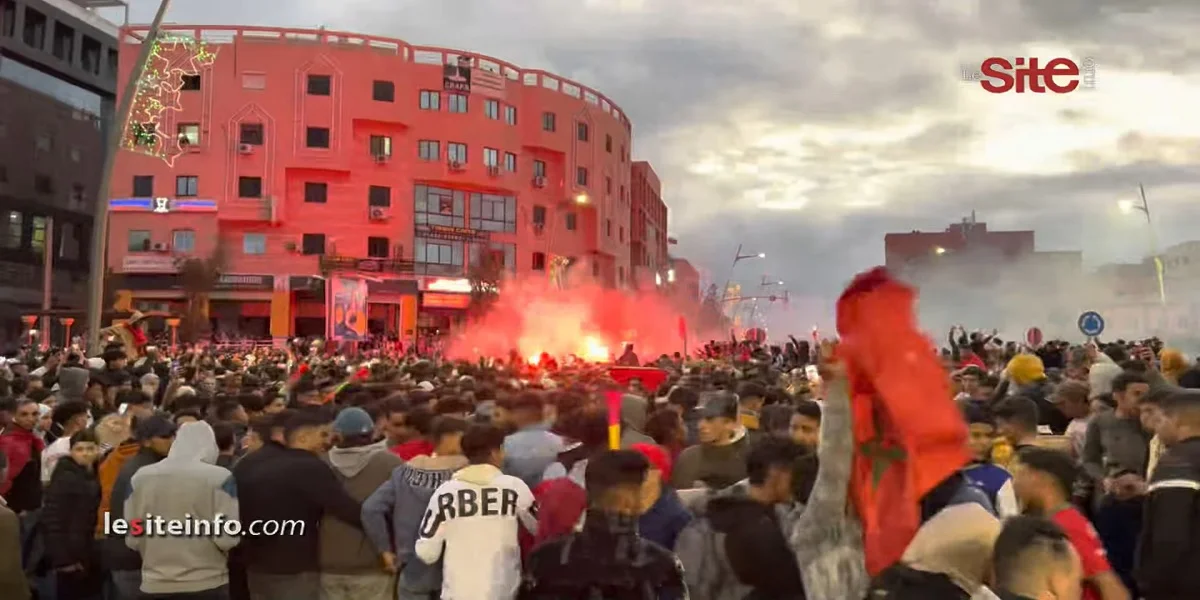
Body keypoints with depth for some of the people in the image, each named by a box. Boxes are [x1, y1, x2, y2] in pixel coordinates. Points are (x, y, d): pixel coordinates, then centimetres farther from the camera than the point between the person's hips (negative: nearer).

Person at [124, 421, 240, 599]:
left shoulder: (140, 477, 2)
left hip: (155, 584, 4)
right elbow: (227, 538, -13)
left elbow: (132, 539, 5)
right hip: (207, 583, -3)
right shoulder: (219, 477, -10)